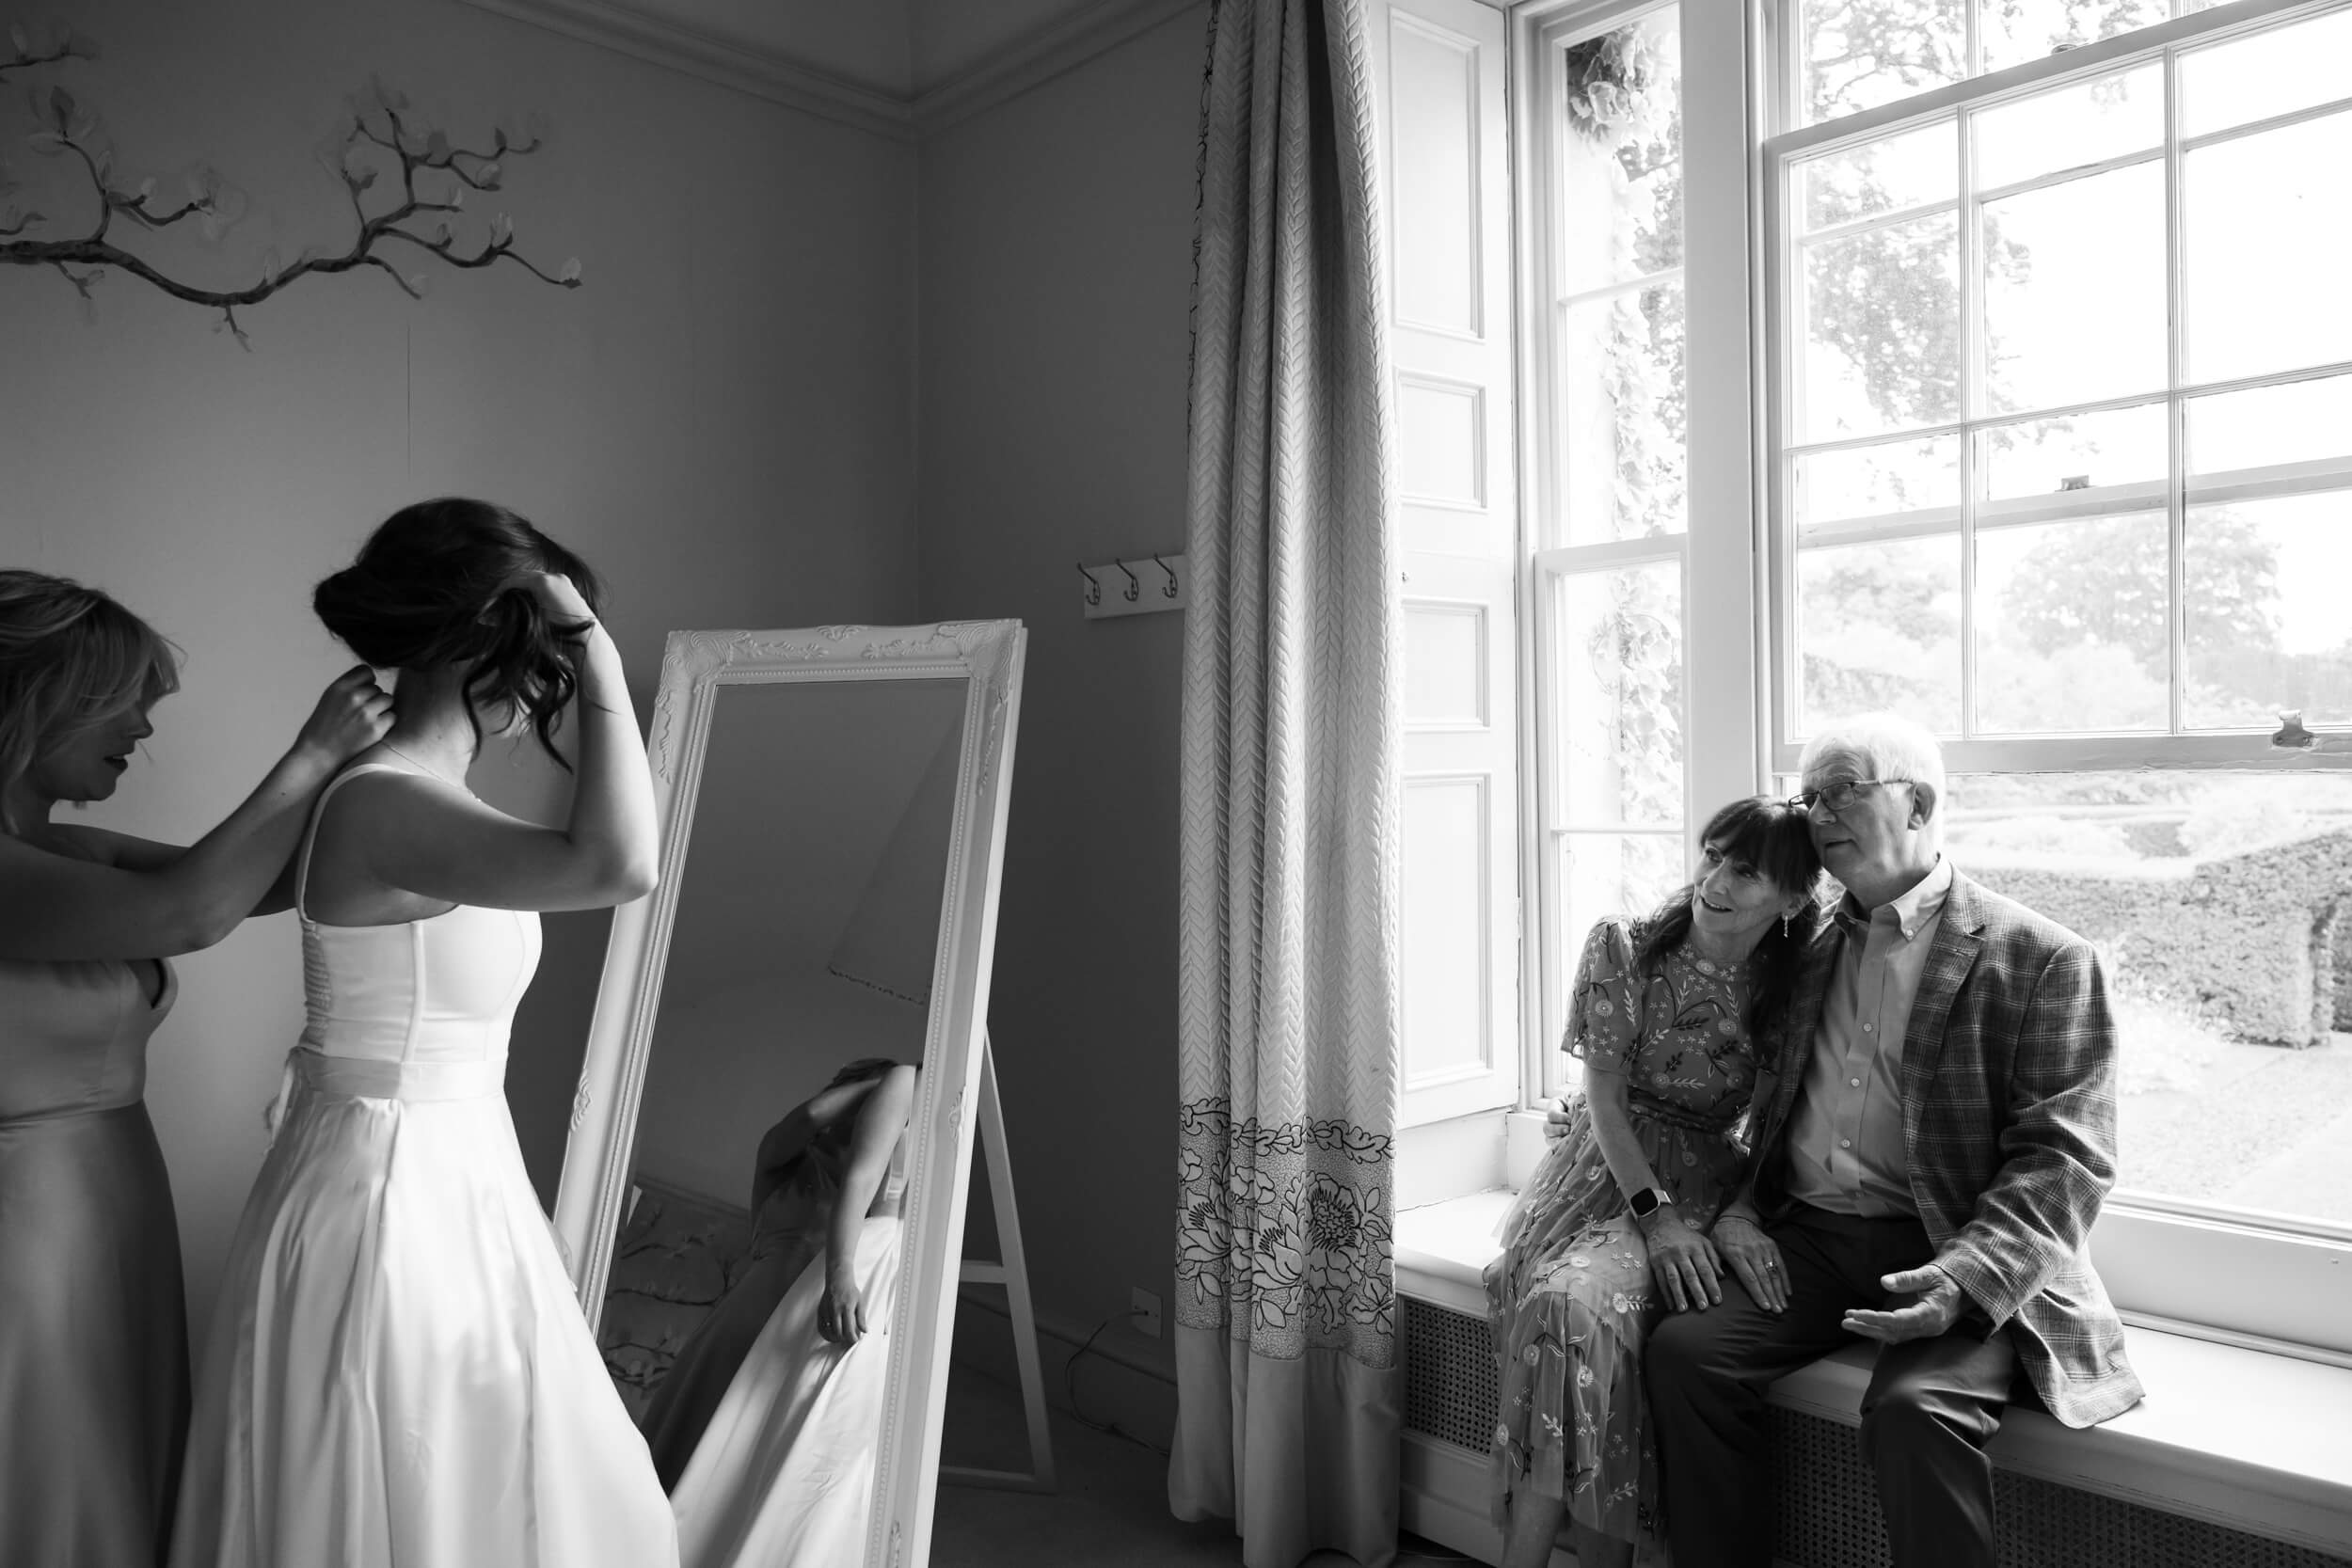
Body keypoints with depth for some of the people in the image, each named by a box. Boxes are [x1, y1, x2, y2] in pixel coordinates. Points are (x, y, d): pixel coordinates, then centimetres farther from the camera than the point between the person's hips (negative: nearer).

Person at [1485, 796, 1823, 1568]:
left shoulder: (1787, 983, 0)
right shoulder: (1622, 948, -3)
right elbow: (1606, 1098, -6)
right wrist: (1654, 1213, -17)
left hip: (1702, 1184, -1)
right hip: (1604, 1169, 1)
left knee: (1580, 1298, -30)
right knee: (1572, 1301, -31)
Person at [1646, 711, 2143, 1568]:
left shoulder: (2041, 958, -2)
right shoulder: (1810, 948, 16)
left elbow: (2066, 1156, -8)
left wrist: (1968, 1276, -23)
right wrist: (1738, 1212, 3)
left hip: (1950, 1253, -4)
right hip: (1807, 1239, 5)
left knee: (1915, 1412, -31)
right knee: (1682, 1349, -18)